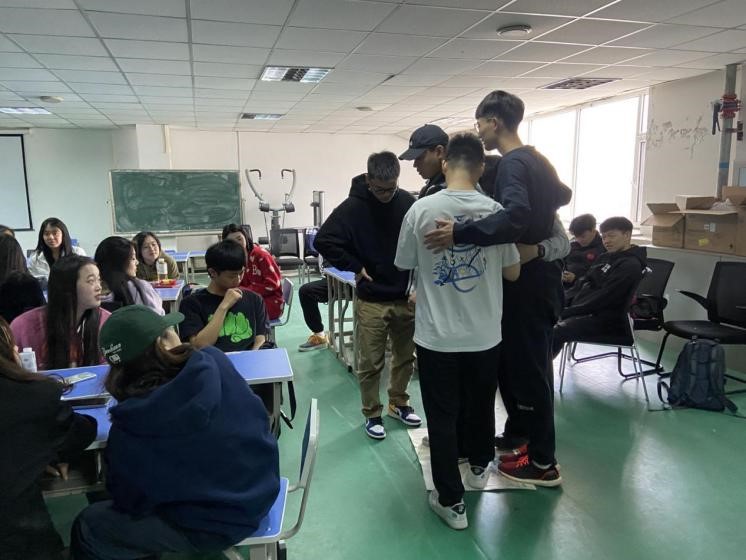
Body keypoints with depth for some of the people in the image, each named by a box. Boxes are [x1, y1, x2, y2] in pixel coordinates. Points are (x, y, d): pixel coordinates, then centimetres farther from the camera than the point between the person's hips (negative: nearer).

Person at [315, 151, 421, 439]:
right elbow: (323, 241, -12)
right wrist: (355, 267, -11)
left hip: (406, 297, 3)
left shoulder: (408, 202, -3)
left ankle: (399, 403, 37)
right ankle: (372, 414, 24)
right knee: (370, 362, 6)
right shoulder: (353, 207, -12)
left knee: (405, 356, 16)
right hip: (371, 300, -3)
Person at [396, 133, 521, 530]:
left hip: (437, 335, -2)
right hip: (485, 334, 3)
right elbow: (512, 272, 2)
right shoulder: (497, 211, -7)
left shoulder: (421, 209, -11)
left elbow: (403, 265, 1)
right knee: (481, 406, 23)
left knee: (442, 417, 10)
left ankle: (452, 502, 19)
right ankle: (479, 467, 46)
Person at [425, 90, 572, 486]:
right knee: (513, 360, 19)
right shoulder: (536, 159, 13)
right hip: (537, 272, 10)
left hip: (527, 279, -10)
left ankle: (544, 462, 11)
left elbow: (514, 217, -36)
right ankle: (517, 434, 33)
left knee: (529, 366, -1)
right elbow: (562, 195, 29)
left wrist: (460, 234, -40)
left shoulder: (512, 165, -18)